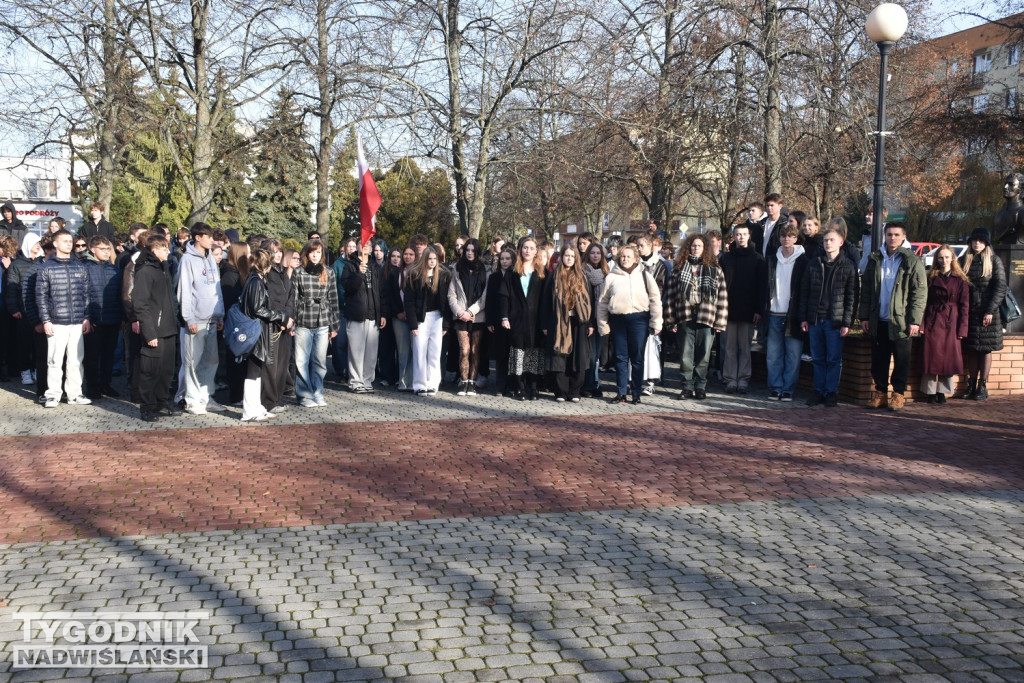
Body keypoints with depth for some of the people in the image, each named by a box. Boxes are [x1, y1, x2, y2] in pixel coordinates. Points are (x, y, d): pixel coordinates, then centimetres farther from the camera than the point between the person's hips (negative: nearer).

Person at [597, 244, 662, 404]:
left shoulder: (644, 275, 3)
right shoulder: (611, 276, 7)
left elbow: (655, 299, 1)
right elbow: (603, 302, 9)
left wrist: (656, 322, -3)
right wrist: (603, 324, 6)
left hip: (638, 319, -2)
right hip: (618, 320, 2)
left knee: (637, 358, 3)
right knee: (620, 358, 6)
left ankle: (636, 393, 10)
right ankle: (621, 393, 13)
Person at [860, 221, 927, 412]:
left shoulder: (912, 262, -1)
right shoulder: (875, 259, 10)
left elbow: (920, 293, -4)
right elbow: (867, 289, 10)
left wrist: (915, 320, -11)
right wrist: (865, 316, 4)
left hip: (900, 320, -3)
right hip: (878, 321, 3)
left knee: (901, 359, 4)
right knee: (878, 359, 7)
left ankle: (898, 394, 12)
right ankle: (880, 392, 16)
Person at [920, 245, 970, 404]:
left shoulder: (960, 280, 3)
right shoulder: (931, 278, 7)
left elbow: (964, 306, 1)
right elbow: (924, 302, 5)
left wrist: (962, 329, -6)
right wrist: (922, 325, -4)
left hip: (951, 323, -1)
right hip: (933, 323, 1)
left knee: (949, 358, 0)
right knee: (931, 357, 0)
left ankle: (942, 391, 11)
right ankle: (931, 392, 8)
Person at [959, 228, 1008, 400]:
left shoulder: (994, 261, 1)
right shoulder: (963, 261, 9)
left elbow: (1000, 288, -4)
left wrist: (990, 311, -12)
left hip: (987, 313, -3)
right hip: (968, 312, 3)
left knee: (985, 349, 1)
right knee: (970, 349, 4)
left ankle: (983, 386, 4)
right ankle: (971, 384, 10)